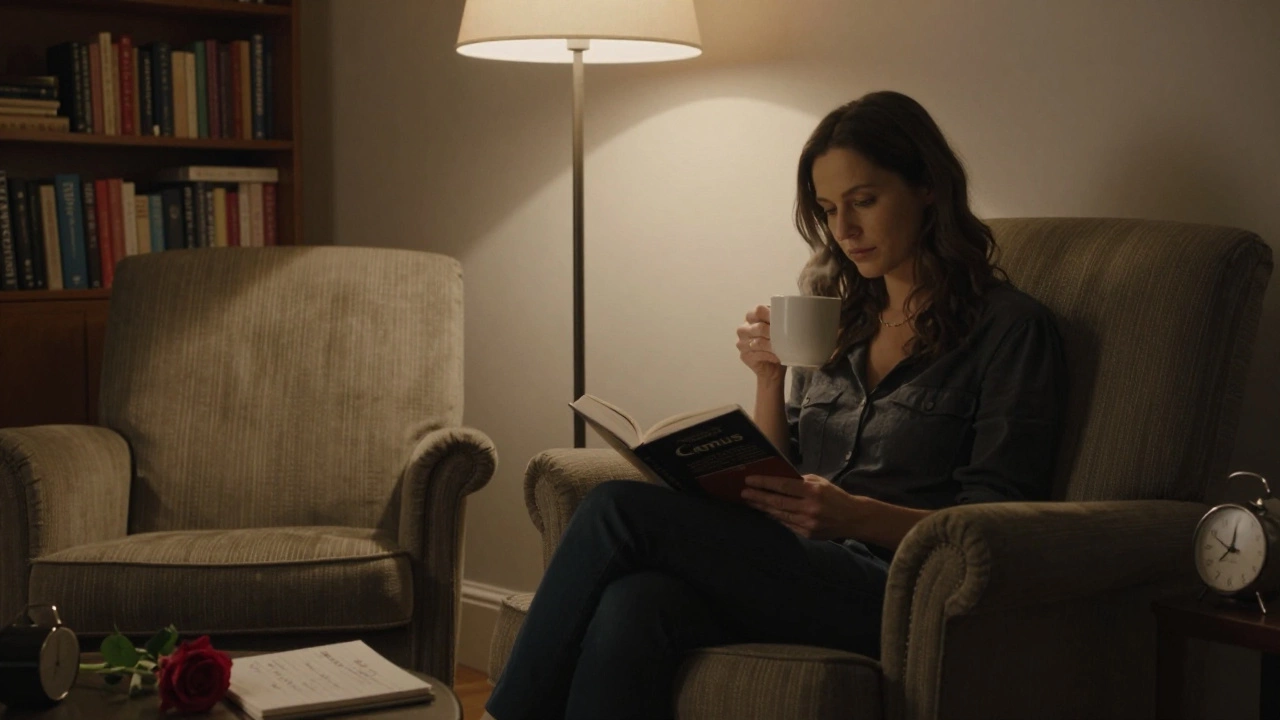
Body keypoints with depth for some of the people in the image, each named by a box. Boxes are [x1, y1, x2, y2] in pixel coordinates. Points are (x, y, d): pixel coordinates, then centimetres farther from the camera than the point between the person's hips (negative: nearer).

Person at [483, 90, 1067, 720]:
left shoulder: (1008, 327, 3)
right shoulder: (839, 321, 22)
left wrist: (855, 514, -21)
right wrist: (769, 378, 6)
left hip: (890, 590, -5)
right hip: (795, 570, 6)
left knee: (620, 510, -22)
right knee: (632, 609, -31)